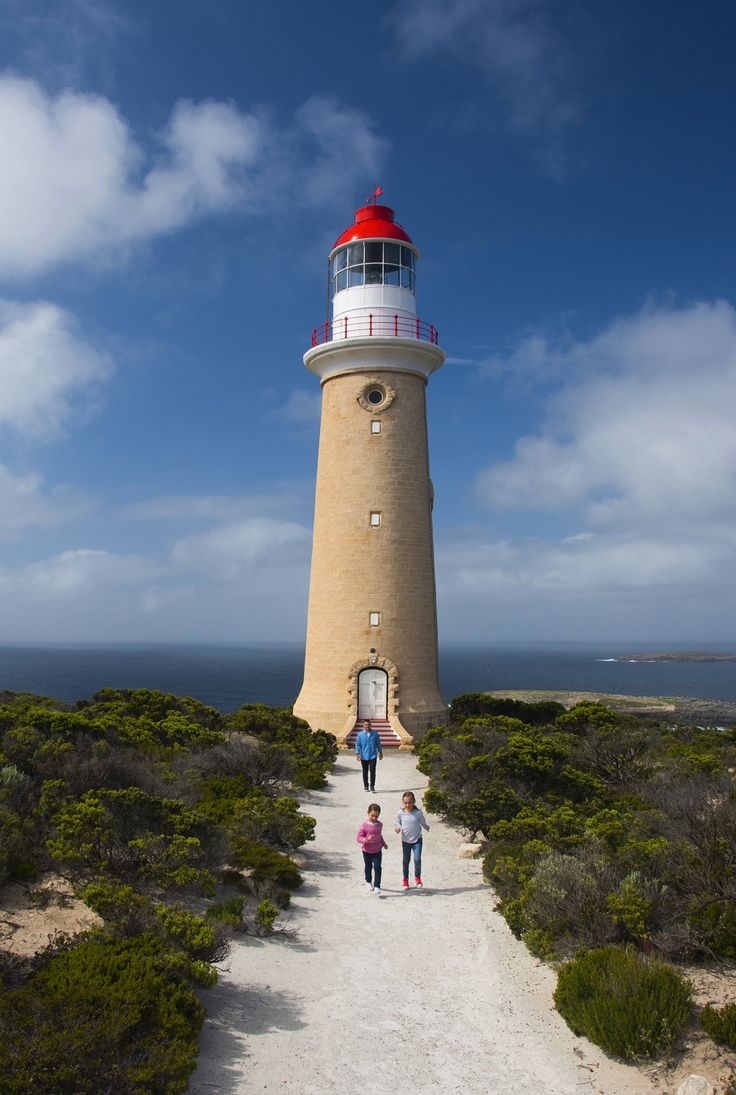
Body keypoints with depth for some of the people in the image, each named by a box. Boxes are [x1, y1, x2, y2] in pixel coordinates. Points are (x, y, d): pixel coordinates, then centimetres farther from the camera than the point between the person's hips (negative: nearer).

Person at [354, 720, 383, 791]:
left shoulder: (375, 734, 1)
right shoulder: (360, 734, -2)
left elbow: (378, 743, 10)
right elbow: (357, 744, -1)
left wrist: (380, 752, 14)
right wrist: (357, 753, -10)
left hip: (373, 756, 0)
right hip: (364, 757, 0)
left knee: (372, 771, -6)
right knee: (365, 772, 10)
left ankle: (372, 786, 4)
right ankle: (365, 786, 23)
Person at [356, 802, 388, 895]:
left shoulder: (380, 824, -3)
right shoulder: (364, 825, -17)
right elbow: (359, 838, -19)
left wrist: (383, 843, 11)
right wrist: (367, 839, -35)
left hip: (377, 851, 2)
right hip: (367, 851, -2)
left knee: (377, 867, -9)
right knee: (368, 867, 17)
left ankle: (377, 886, -1)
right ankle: (368, 882, 41)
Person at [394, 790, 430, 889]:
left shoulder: (419, 813, -14)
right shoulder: (401, 813, -11)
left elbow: (423, 823, 0)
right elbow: (398, 821, 4)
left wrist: (427, 827, -12)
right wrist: (398, 827, -11)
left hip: (417, 840, -2)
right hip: (405, 840, 2)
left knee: (417, 859, -10)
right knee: (406, 861, 12)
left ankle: (417, 877, 15)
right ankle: (405, 880, 30)